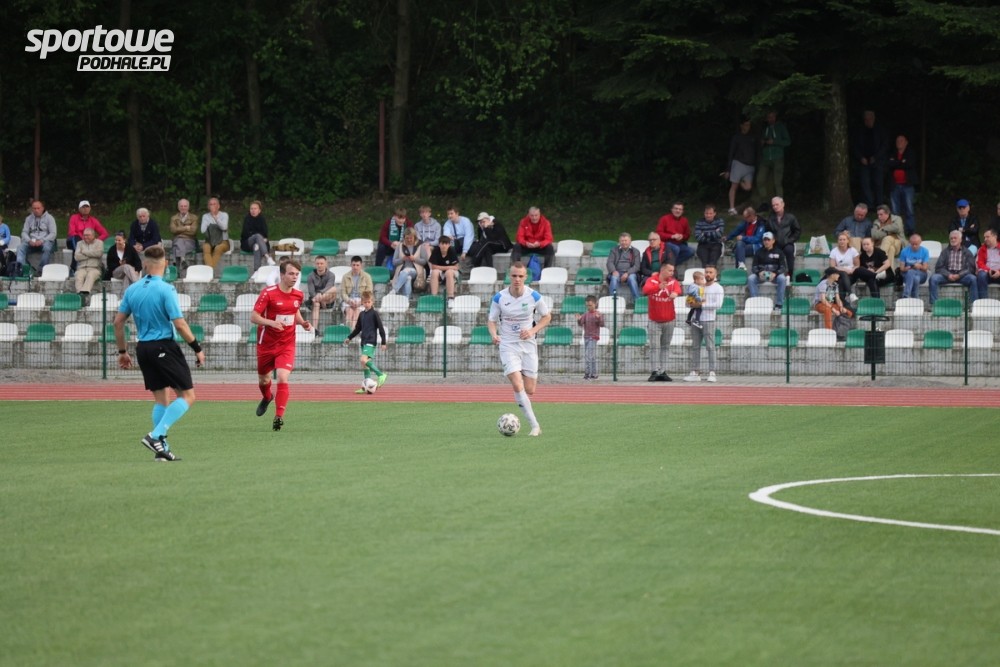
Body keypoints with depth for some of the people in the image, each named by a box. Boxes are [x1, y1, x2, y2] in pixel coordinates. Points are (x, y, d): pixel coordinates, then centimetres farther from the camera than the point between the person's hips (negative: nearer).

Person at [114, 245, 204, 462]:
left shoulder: (132, 290, 5)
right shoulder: (165, 290, -13)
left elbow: (118, 322, 10)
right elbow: (179, 324, -16)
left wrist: (122, 351, 20)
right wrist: (197, 349, -6)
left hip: (143, 348, 7)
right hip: (164, 347, -7)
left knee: (160, 398, 14)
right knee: (187, 395, -1)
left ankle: (161, 448, 11)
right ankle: (156, 435, -14)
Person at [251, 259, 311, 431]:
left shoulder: (298, 295, 0)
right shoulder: (268, 293, -15)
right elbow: (253, 317, -17)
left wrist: (303, 323, 1)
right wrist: (271, 322, -33)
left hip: (286, 345, 1)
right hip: (266, 344, -1)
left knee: (282, 378, -20)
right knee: (263, 379, 18)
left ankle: (279, 417, -18)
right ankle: (267, 398, 54)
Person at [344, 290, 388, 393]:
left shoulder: (374, 313, -5)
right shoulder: (362, 314, 14)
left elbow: (381, 328, -6)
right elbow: (358, 328, 26)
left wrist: (383, 342, -8)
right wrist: (349, 338, 25)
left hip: (371, 341, -7)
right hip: (364, 341, 7)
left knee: (364, 360, -25)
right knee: (365, 364, 6)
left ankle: (381, 375, -16)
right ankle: (366, 387, 9)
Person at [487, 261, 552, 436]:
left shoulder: (534, 297, -6)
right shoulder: (499, 298, -7)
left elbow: (547, 317, 7)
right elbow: (491, 320, 3)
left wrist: (533, 331, -10)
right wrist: (494, 335, -18)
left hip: (528, 345, 1)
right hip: (508, 345, -1)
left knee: (530, 391, 1)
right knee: (518, 386, -19)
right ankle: (535, 426, -14)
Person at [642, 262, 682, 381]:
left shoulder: (673, 281, 0)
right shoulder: (652, 280, -7)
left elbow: (678, 288, -21)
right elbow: (646, 290, -27)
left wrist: (675, 292, -47)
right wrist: (659, 287, -48)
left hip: (669, 320, 3)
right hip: (654, 320, -3)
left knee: (665, 347, 8)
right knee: (654, 347, -6)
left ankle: (662, 372, 11)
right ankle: (654, 372, -8)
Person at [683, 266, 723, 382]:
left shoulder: (718, 288, 2)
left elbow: (718, 305, -11)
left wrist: (702, 305, -14)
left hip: (708, 320, -5)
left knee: (710, 347, -7)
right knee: (695, 347, 3)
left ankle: (712, 373, -7)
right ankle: (695, 372, 4)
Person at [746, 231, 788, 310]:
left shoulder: (779, 253, 8)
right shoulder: (759, 252, 12)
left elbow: (783, 267, -1)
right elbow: (754, 267, 6)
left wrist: (775, 273, -22)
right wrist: (759, 272, -19)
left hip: (775, 275, -1)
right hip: (761, 275, 1)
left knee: (782, 278, -35)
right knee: (750, 278, -29)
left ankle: (779, 304, -29)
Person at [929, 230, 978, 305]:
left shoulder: (967, 253, 13)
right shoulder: (945, 252, 18)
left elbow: (971, 268, 2)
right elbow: (938, 267, 8)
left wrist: (959, 275, -15)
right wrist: (948, 275, -13)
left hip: (962, 276, -1)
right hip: (947, 275, 1)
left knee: (973, 279, -33)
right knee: (933, 278, -27)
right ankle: (933, 304, -27)